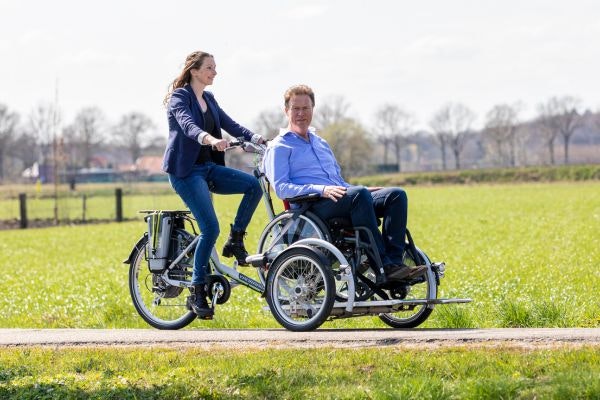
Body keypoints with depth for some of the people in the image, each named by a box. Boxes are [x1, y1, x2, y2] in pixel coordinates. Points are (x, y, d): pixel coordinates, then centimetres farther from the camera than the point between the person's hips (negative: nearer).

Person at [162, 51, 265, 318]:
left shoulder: (209, 100, 15)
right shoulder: (179, 97, -9)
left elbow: (231, 125, 9)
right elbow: (188, 125, -28)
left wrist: (259, 140, -6)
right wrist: (211, 139, -47)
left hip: (209, 168, 7)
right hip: (186, 171, -7)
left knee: (254, 184, -15)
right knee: (210, 228, -17)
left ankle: (235, 242, -1)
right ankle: (197, 292, -7)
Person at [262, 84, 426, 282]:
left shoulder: (321, 143, 31)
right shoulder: (279, 147, 7)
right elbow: (281, 188, -6)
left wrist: (361, 190, 13)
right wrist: (321, 189, -20)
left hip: (343, 203, 8)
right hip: (312, 207, -8)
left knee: (396, 195, -15)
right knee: (359, 194, -36)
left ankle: (395, 261, -30)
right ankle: (383, 266, -38)